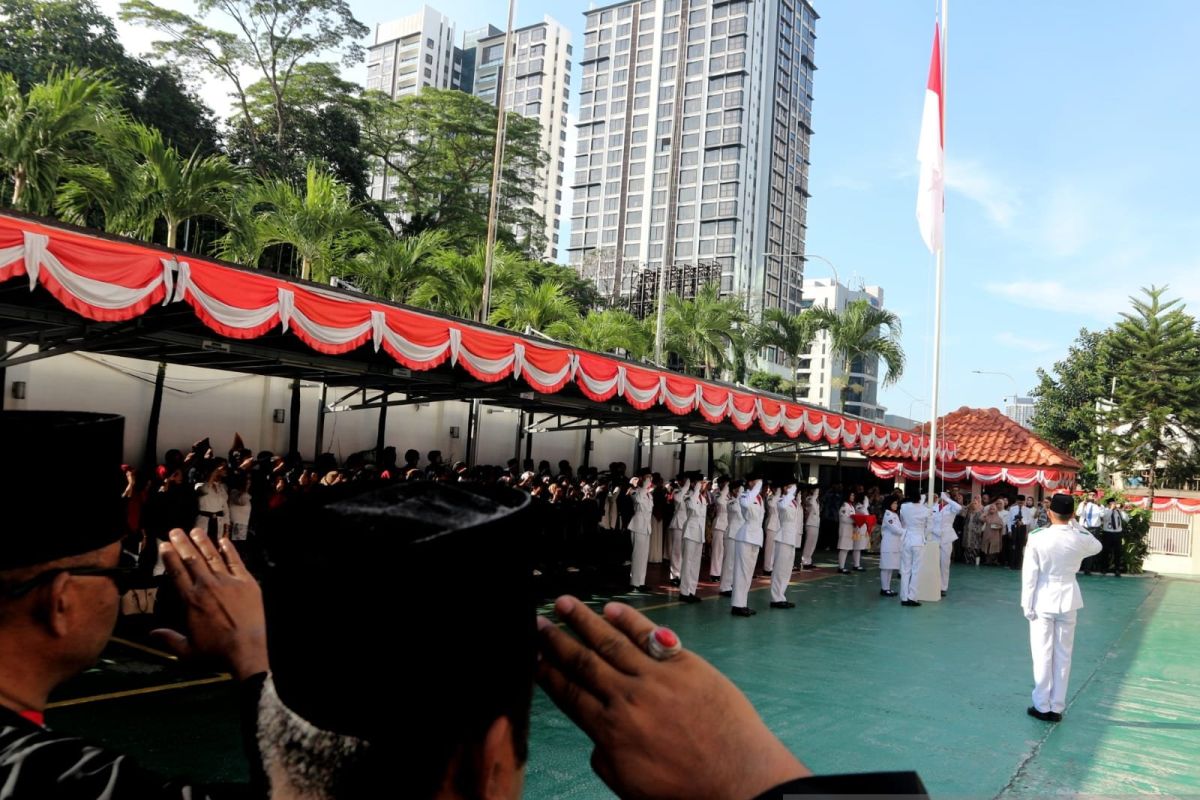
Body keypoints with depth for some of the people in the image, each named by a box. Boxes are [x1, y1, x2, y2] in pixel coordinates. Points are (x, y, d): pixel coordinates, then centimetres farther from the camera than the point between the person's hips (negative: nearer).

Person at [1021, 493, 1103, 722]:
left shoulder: (1037, 537, -15)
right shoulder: (1080, 538, -7)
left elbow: (1029, 574, -12)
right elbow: (1097, 547, 19)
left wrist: (1027, 604, -3)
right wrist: (1078, 528, 16)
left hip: (1043, 601, -2)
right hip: (1068, 601, 3)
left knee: (1042, 654, 5)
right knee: (1063, 655, 10)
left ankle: (1042, 706, 11)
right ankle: (1057, 707, 16)